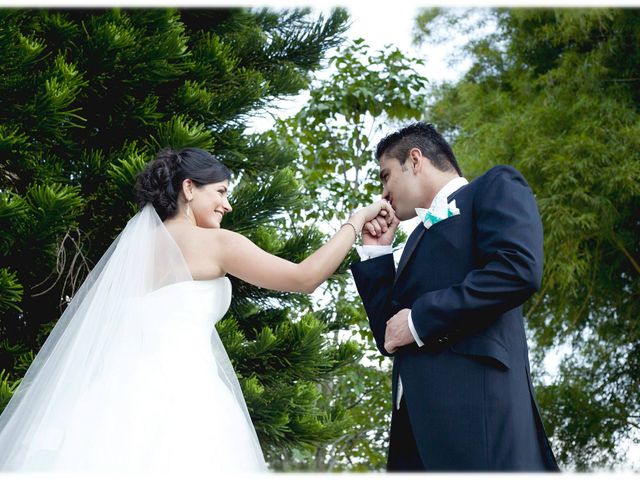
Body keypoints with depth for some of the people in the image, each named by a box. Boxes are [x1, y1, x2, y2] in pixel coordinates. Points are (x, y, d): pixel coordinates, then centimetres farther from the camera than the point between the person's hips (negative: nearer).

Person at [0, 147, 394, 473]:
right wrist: (357, 221, 10)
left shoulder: (136, 242, 21)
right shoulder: (214, 242, 2)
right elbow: (305, 278, 1)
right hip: (179, 400, -7)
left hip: (127, 395, 7)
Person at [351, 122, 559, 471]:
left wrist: (420, 320, -7)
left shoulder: (495, 187, 10)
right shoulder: (421, 237, 31)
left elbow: (519, 270, -11)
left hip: (475, 394, -7)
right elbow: (389, 339, 25)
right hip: (420, 413, 8)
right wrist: (376, 252, 22)